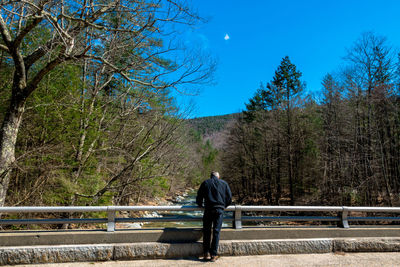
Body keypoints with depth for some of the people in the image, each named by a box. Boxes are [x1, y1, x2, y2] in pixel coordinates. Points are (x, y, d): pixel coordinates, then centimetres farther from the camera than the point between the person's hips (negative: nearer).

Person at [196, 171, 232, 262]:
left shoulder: (205, 183, 13)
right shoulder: (224, 183, 13)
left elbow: (199, 197, 13)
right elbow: (229, 198, 13)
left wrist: (201, 205, 30)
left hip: (208, 209, 0)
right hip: (219, 210, 0)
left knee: (206, 231, 9)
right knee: (216, 231, 2)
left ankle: (206, 253, 9)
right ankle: (214, 254, 3)